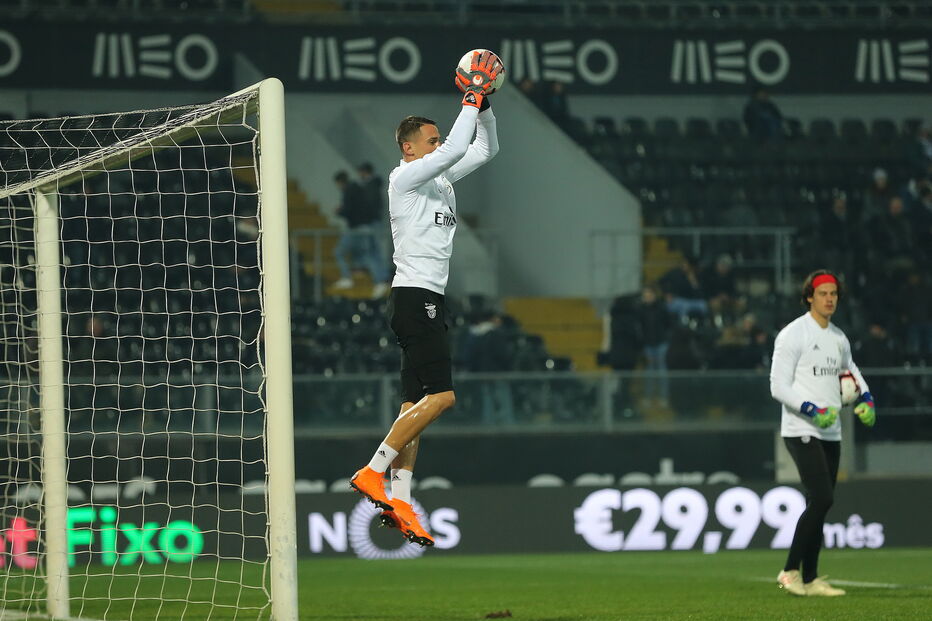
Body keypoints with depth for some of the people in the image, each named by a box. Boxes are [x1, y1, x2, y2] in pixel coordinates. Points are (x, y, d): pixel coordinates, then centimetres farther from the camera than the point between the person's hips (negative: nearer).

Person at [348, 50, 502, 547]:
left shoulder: (440, 177, 17)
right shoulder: (405, 176, -8)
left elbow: (485, 150, 23)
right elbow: (455, 150, -21)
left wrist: (483, 106, 7)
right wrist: (471, 101, -11)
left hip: (428, 301, 10)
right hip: (416, 297, -10)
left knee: (415, 404, 4)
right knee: (440, 395, -16)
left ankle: (399, 503, 1)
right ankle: (373, 473, -15)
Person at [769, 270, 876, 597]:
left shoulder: (839, 337, 14)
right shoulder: (793, 334, -9)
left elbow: (850, 368, 33)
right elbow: (778, 386, -13)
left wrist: (866, 399, 14)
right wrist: (812, 410, -23)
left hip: (831, 433, 8)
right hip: (802, 431, -8)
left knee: (819, 504, 7)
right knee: (821, 499, -19)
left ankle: (810, 579, 11)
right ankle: (790, 571, -13)